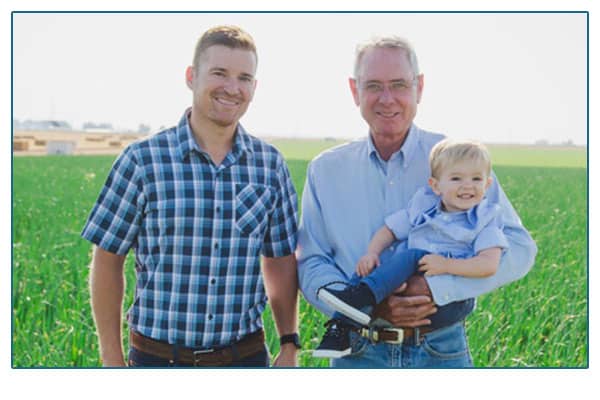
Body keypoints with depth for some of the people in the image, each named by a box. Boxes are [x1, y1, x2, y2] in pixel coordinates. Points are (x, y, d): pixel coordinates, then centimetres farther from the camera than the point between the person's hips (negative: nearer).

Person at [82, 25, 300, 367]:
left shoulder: (270, 164, 1)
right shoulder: (142, 160, -7)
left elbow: (281, 261, 8)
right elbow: (108, 260, -2)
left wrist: (290, 345, 4)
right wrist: (112, 358, -2)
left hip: (247, 353, 2)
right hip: (158, 354, -2)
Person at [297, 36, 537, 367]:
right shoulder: (325, 170, 4)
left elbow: (518, 247, -6)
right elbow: (311, 263, 2)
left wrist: (438, 287, -20)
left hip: (441, 351, -1)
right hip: (358, 351, 1)